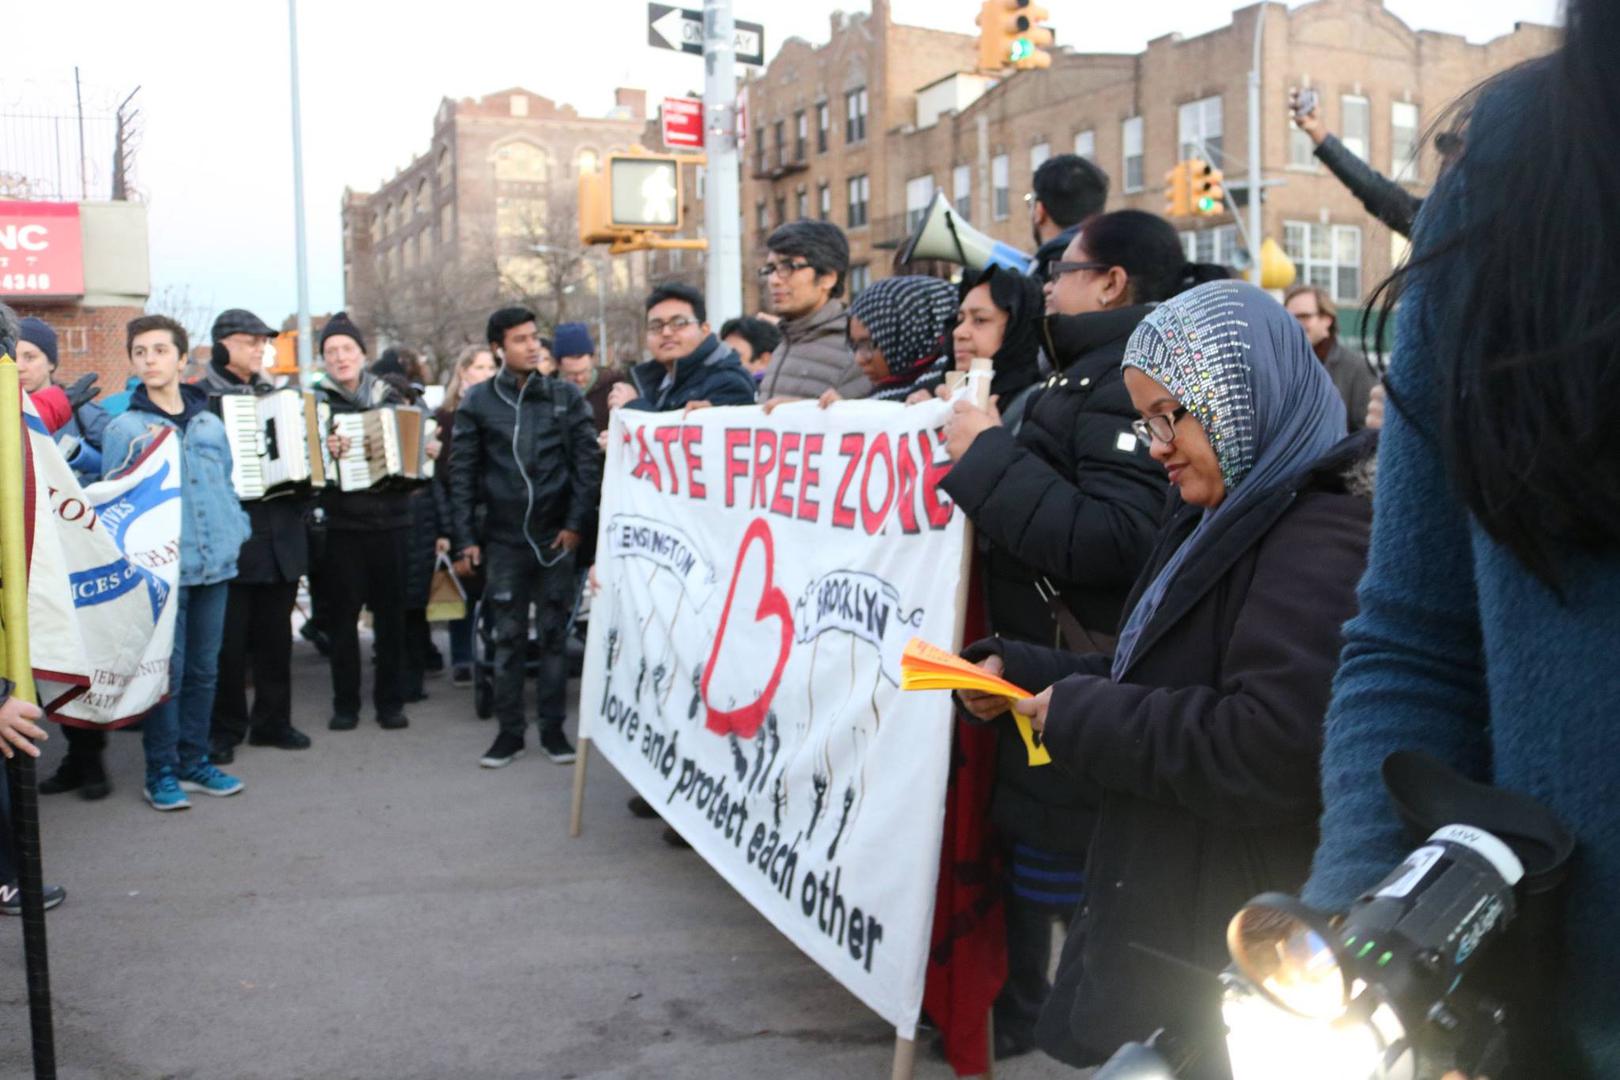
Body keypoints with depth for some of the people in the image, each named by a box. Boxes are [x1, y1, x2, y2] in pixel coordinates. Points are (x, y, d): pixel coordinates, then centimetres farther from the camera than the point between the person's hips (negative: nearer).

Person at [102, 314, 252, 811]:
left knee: (203, 670, 12)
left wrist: (236, 533, 7)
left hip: (214, 566, 5)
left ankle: (194, 760, 24)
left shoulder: (211, 425, 11)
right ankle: (161, 771, 10)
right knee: (166, 672, -3)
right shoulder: (124, 427, -2)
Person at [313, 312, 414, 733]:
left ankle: (390, 701, 14)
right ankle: (345, 704, 13)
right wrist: (322, 451, -24)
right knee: (341, 615, 2)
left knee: (391, 613, 4)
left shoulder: (390, 397, 10)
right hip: (342, 524, -1)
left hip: (390, 522, 1)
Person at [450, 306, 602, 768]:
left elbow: (588, 461, 0)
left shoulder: (566, 396, 2)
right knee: (508, 636, 5)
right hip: (503, 539, 0)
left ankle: (552, 726, 16)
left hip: (555, 536, 0)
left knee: (554, 633, 6)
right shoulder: (478, 402, 2)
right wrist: (466, 538, -2)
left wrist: (576, 523, -7)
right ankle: (509, 729, 15)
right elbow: (463, 472, 3)